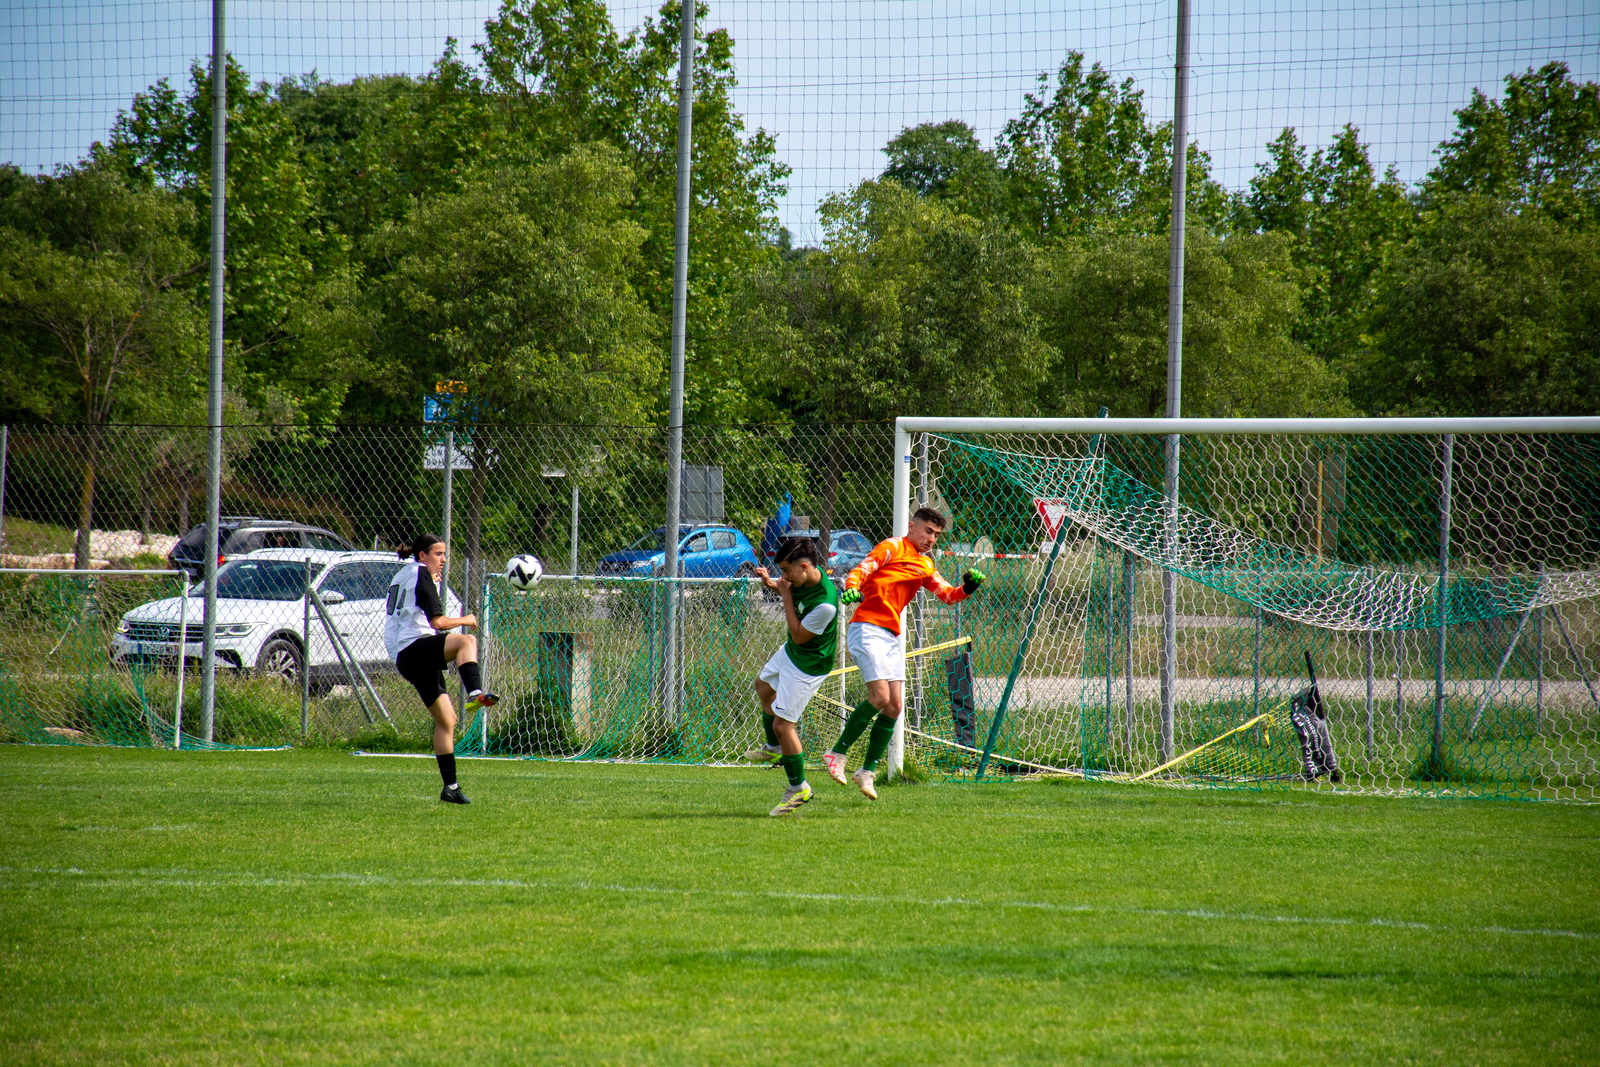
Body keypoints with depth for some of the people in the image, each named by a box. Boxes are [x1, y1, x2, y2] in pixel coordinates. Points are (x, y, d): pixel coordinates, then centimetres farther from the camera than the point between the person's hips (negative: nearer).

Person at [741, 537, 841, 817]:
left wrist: (786, 596, -29)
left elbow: (799, 636, -29)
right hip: (790, 652, 10)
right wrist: (769, 582, -11)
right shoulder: (803, 579, -13)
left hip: (808, 665, -10)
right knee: (764, 686, 33)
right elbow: (783, 586, 11)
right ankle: (774, 749, 57)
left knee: (782, 724, -7)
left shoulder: (825, 603, -39)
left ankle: (799, 788, 12)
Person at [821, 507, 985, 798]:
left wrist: (968, 587, 3)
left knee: (894, 706, 2)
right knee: (880, 697, -18)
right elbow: (862, 569, -11)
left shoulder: (925, 565, 22)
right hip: (868, 629, -8)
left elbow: (948, 595, 24)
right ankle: (837, 753, -5)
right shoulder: (894, 547, 0)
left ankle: (867, 772, 10)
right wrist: (852, 588, -32)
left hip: (891, 637, 8)